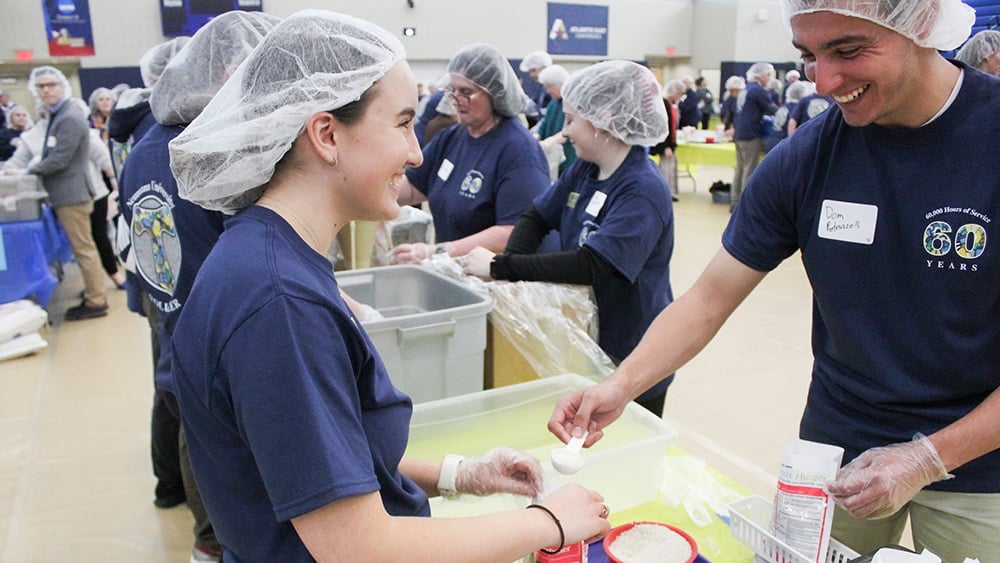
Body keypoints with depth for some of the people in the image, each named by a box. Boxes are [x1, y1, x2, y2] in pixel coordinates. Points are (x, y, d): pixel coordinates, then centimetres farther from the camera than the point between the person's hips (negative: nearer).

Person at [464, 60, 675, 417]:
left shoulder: (643, 191, -25)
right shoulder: (583, 171, 2)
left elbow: (591, 266, -33)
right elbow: (536, 218, 5)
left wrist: (501, 267, -30)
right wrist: (509, 262, -16)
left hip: (631, 357, -7)